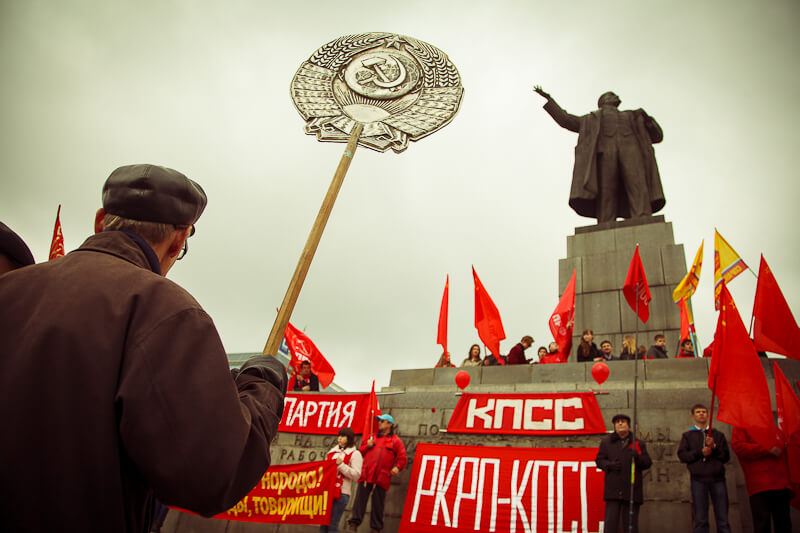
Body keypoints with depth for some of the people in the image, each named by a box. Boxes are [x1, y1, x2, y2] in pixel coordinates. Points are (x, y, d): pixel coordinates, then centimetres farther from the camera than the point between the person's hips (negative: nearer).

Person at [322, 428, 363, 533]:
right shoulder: (333, 451, 20)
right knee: (323, 523, 5)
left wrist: (341, 465, -15)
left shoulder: (355, 454, 0)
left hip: (341, 493, -6)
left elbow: (356, 475, -10)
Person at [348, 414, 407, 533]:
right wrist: (367, 446, 2)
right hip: (366, 474, 3)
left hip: (381, 478, -2)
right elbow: (360, 451, 21)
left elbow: (402, 457, 3)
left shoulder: (395, 440, 9)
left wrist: (398, 467, -14)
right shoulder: (372, 437, 20)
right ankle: (354, 522, -1)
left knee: (378, 504, 4)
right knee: (360, 499, -4)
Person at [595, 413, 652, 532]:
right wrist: (609, 465, -9)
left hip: (632, 491, 1)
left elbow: (648, 463, 7)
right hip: (613, 490, -1)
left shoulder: (638, 443, 12)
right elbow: (599, 460, 11)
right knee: (610, 522, -6)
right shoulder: (606, 442, 12)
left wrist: (637, 457, -14)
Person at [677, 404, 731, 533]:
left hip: (718, 479, 1)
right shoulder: (687, 435, 15)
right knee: (701, 521, 0)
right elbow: (682, 455, 3)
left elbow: (726, 456, 9)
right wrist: (700, 453, -8)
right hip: (698, 480, -1)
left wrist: (714, 447, -8)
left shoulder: (718, 434, 18)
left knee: (723, 520, -1)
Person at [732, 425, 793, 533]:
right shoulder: (741, 427, 5)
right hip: (760, 486, -6)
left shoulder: (777, 430, 22)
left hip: (781, 485, 6)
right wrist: (767, 450, -14)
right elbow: (738, 446, -11)